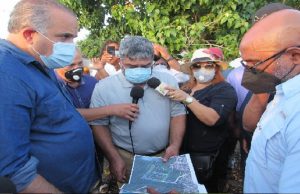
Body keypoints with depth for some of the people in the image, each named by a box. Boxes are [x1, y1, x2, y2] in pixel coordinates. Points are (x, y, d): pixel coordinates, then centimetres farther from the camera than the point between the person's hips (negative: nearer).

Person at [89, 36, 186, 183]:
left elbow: (177, 113, 1)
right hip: (125, 158, -2)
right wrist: (114, 158, -10)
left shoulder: (168, 81, -4)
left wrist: (175, 145, -9)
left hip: (164, 155, 3)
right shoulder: (104, 87, -11)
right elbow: (99, 124, -7)